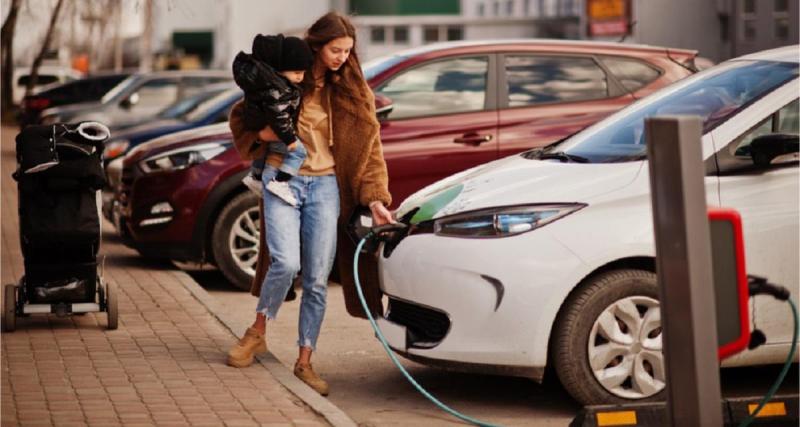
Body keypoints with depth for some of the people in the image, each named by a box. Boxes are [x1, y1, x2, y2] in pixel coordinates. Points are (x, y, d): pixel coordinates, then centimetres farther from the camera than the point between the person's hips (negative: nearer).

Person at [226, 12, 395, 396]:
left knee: (317, 281, 0)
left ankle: (305, 361, 12)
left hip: (325, 187, 2)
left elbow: (368, 147, 3)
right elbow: (240, 118, 13)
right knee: (286, 263, -21)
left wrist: (375, 198, -9)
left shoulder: (353, 92, 6)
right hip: (282, 180, -2)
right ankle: (257, 332, 4)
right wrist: (261, 136, -9)